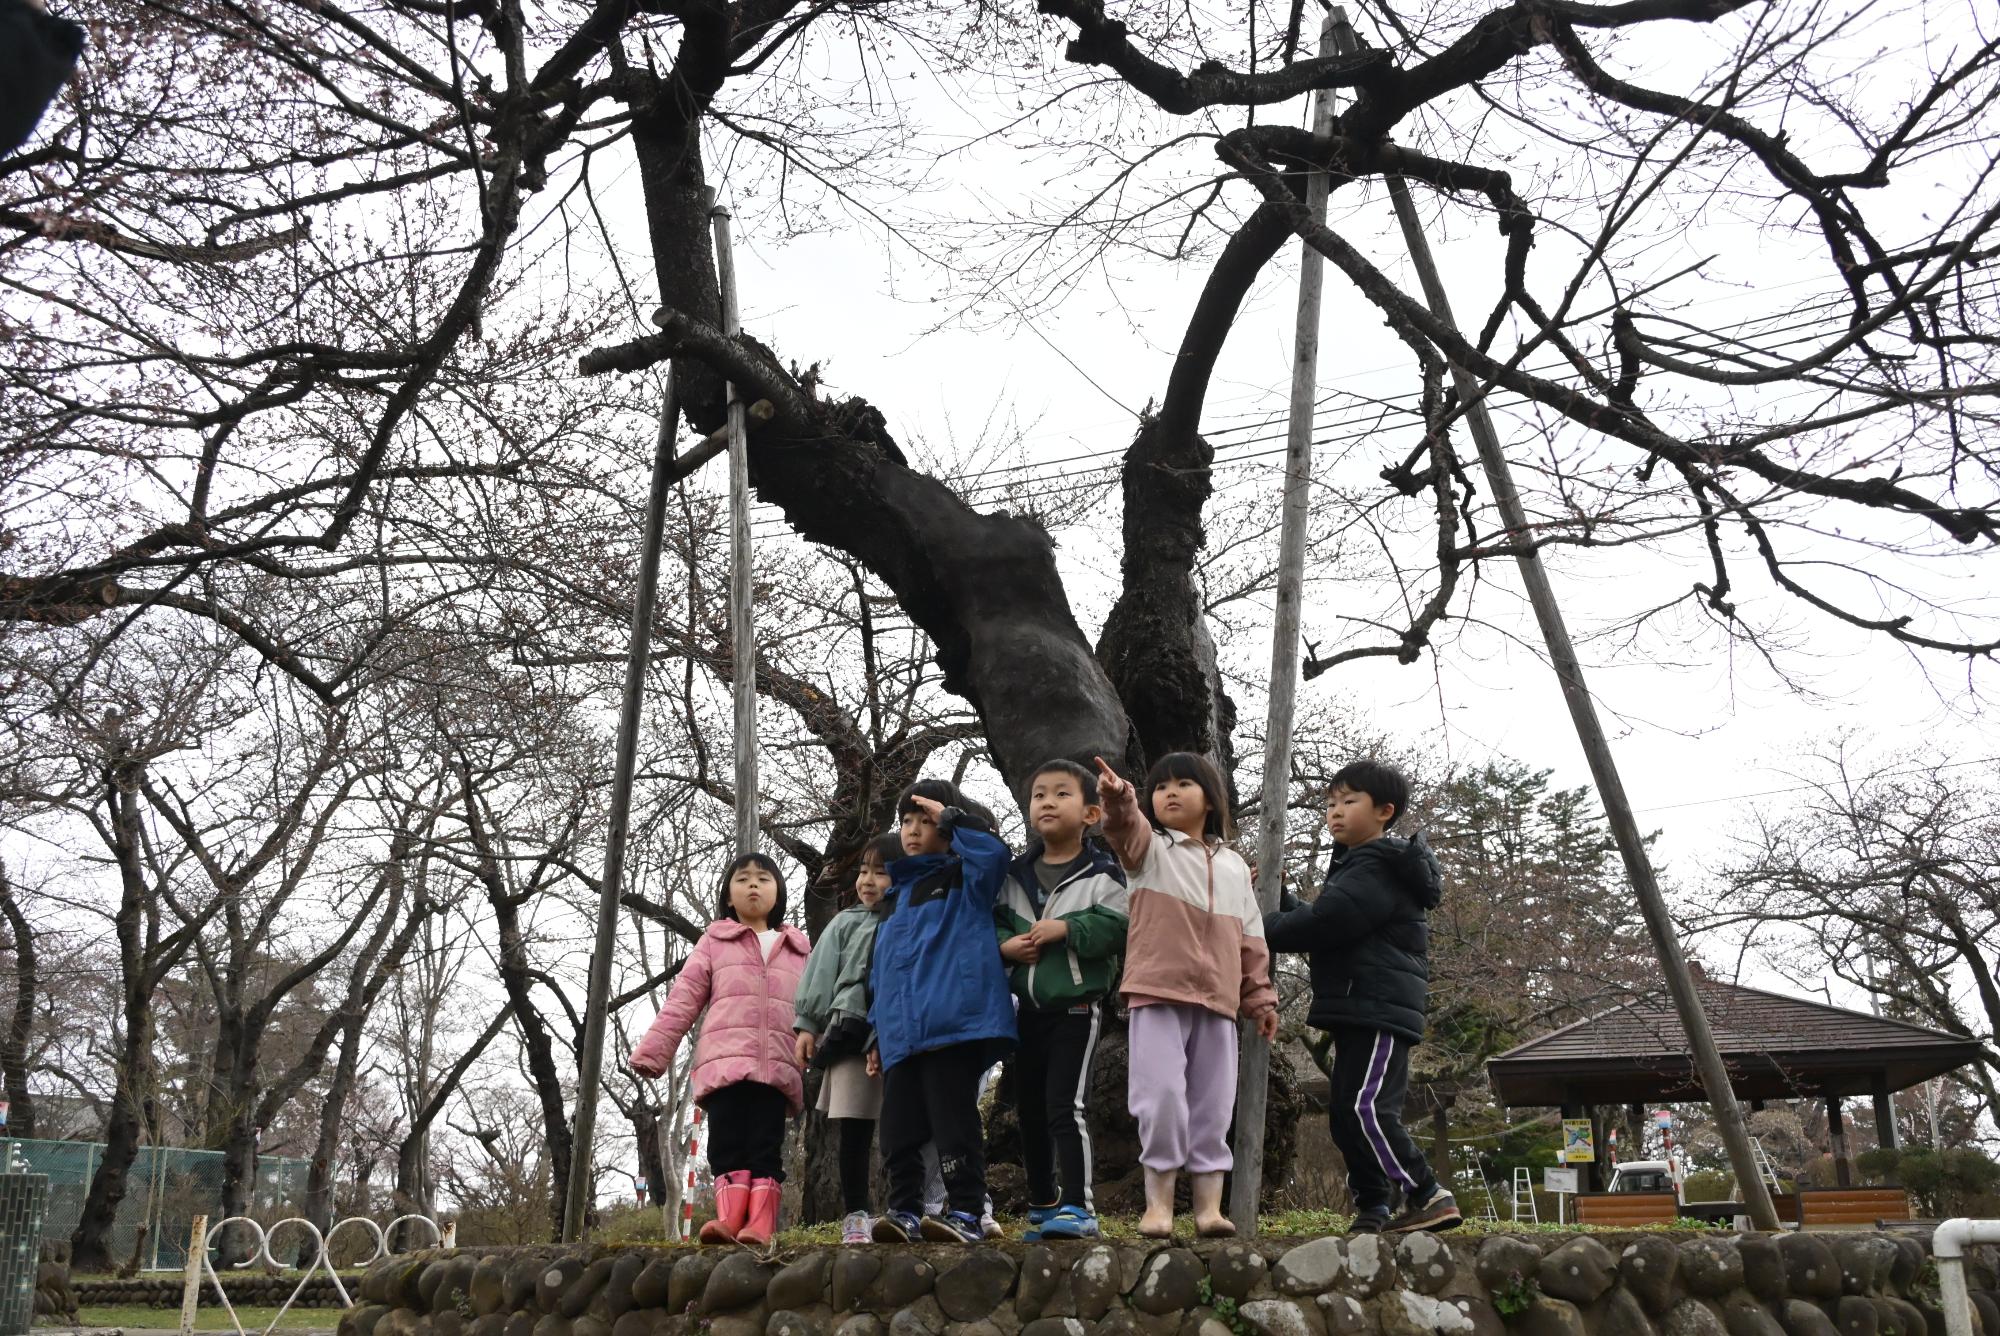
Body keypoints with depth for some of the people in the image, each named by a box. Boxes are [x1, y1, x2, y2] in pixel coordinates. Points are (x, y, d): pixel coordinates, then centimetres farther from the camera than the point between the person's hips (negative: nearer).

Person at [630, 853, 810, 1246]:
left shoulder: (799, 950, 21)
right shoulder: (715, 942, 16)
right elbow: (683, 1000, 9)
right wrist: (654, 1051, 1)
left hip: (777, 1067, 1)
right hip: (724, 1062, -1)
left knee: (765, 1149, -6)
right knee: (728, 1146, -10)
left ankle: (759, 1227, -14)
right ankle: (729, 1220, -19)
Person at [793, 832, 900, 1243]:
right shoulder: (846, 923, 14)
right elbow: (821, 973, 9)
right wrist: (808, 1024, 2)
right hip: (853, 1034, 1)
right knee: (854, 1129, 1)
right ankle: (855, 1216, 6)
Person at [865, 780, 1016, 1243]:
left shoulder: (964, 879, 6)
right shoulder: (895, 896, 26)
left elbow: (993, 852, -20)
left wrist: (949, 816, -7)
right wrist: (877, 1035, 22)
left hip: (953, 1024, -7)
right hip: (900, 1034, 7)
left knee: (953, 1121, -7)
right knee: (899, 1127, 6)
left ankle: (965, 1213, -2)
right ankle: (904, 1211, 13)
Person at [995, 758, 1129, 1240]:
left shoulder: (1102, 874, -5)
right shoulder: (1015, 875, 10)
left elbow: (1121, 929, -15)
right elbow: (993, 921, 12)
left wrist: (1067, 929, -21)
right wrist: (1005, 945, -9)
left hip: (1077, 1005, -6)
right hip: (1029, 1006, 6)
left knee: (1064, 1106, -13)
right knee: (1029, 1110, 14)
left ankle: (1079, 1209, -6)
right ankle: (1042, 1206, 31)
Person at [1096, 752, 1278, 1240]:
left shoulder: (1234, 866, 17)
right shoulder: (1150, 849, 4)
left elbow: (1250, 939, 18)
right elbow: (1127, 829, -22)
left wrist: (1261, 998, 14)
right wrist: (1118, 799, -44)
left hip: (1218, 1000, 4)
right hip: (1159, 995, -4)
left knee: (1213, 1106, 6)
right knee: (1162, 1097, -11)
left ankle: (1209, 1205, 14)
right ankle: (1158, 1202, 2)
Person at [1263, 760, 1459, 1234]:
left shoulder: (1375, 873, -14)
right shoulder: (1357, 867, 21)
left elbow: (1317, 926, -21)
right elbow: (1320, 922, 22)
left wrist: (1257, 928, -9)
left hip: (1379, 1012, -11)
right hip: (1360, 1011, 11)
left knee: (1367, 1108, -18)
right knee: (1345, 1113, 10)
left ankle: (1429, 1197, -11)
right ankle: (1372, 1211, 15)